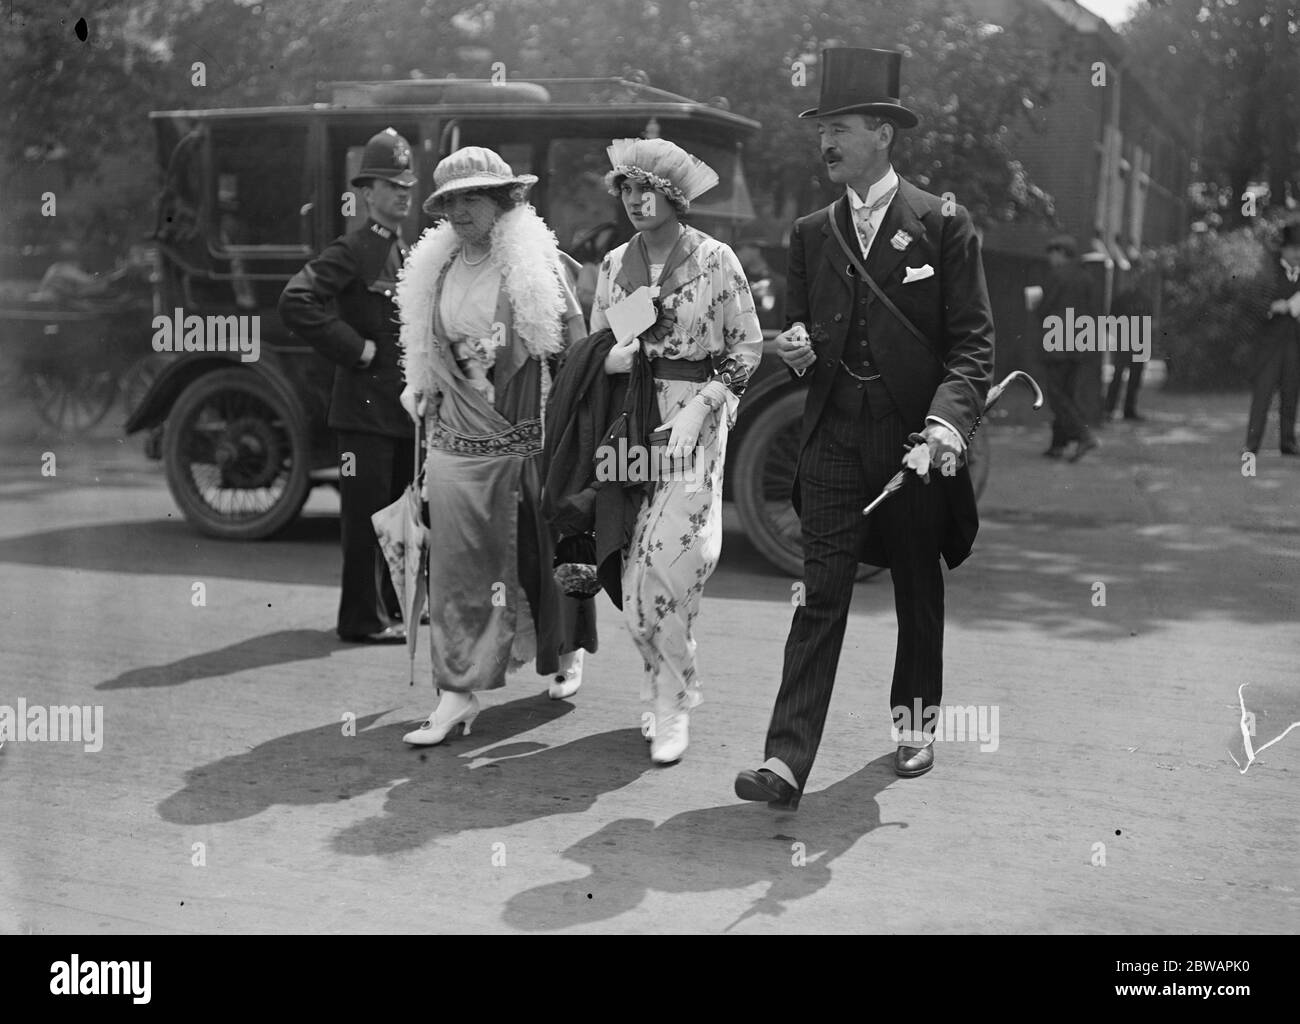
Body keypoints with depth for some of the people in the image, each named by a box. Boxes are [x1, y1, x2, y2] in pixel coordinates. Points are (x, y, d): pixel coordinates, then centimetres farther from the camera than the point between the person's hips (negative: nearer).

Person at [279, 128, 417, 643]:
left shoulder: (410, 253, 16)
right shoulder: (351, 252, -10)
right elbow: (295, 302, -24)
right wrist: (355, 348, -19)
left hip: (408, 407, 8)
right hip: (366, 405, -8)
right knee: (366, 511, -4)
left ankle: (396, 604, 28)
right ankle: (364, 617, 4)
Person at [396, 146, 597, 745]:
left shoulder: (537, 265, -5)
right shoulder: (436, 270, 9)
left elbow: (576, 347, -5)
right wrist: (418, 389, 10)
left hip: (529, 439, -3)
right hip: (458, 443, 3)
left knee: (546, 555, 12)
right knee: (458, 566, -1)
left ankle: (567, 652, 36)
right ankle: (457, 695, 2)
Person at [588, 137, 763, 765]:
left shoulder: (714, 259, -2)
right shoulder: (614, 265, 11)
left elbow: (748, 347, 0)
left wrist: (702, 404, -11)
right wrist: (611, 359, -7)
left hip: (696, 416, -4)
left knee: (667, 555, -15)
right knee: (638, 566, 2)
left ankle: (670, 702, 1)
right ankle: (671, 691, 21)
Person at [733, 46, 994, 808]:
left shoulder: (945, 226, -2)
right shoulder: (811, 234, 10)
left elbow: (973, 341, -6)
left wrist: (950, 419, -22)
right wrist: (799, 351, -5)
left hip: (916, 439, -2)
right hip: (834, 438, 2)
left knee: (919, 592, 13)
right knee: (820, 595, -5)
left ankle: (915, 722, 33)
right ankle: (788, 762, -9)